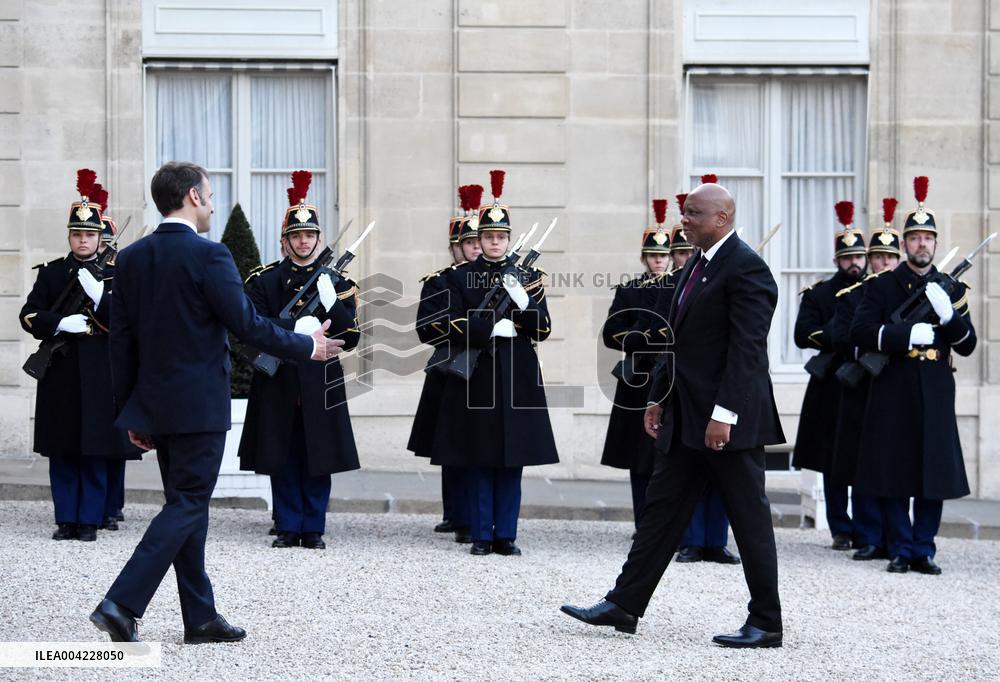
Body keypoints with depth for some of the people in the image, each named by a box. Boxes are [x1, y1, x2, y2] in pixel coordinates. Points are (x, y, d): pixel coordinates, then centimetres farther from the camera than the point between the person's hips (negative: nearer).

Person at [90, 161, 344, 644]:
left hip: (154, 404, 7)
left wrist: (131, 412, 14)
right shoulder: (209, 256, -14)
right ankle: (122, 604, -13)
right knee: (187, 505, -3)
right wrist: (307, 346, 0)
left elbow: (121, 340, 8)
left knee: (188, 503, 14)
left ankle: (200, 617, 18)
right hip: (198, 404, -7)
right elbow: (247, 325, -14)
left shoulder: (131, 258, 6)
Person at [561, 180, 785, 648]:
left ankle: (766, 624, 6)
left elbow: (747, 346, -21)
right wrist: (658, 398, 18)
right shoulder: (696, 265, 15)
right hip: (686, 417, 10)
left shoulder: (746, 268, -14)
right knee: (662, 508, 11)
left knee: (749, 518, -1)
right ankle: (624, 605, 16)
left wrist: (725, 413, -25)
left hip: (729, 419, -9)